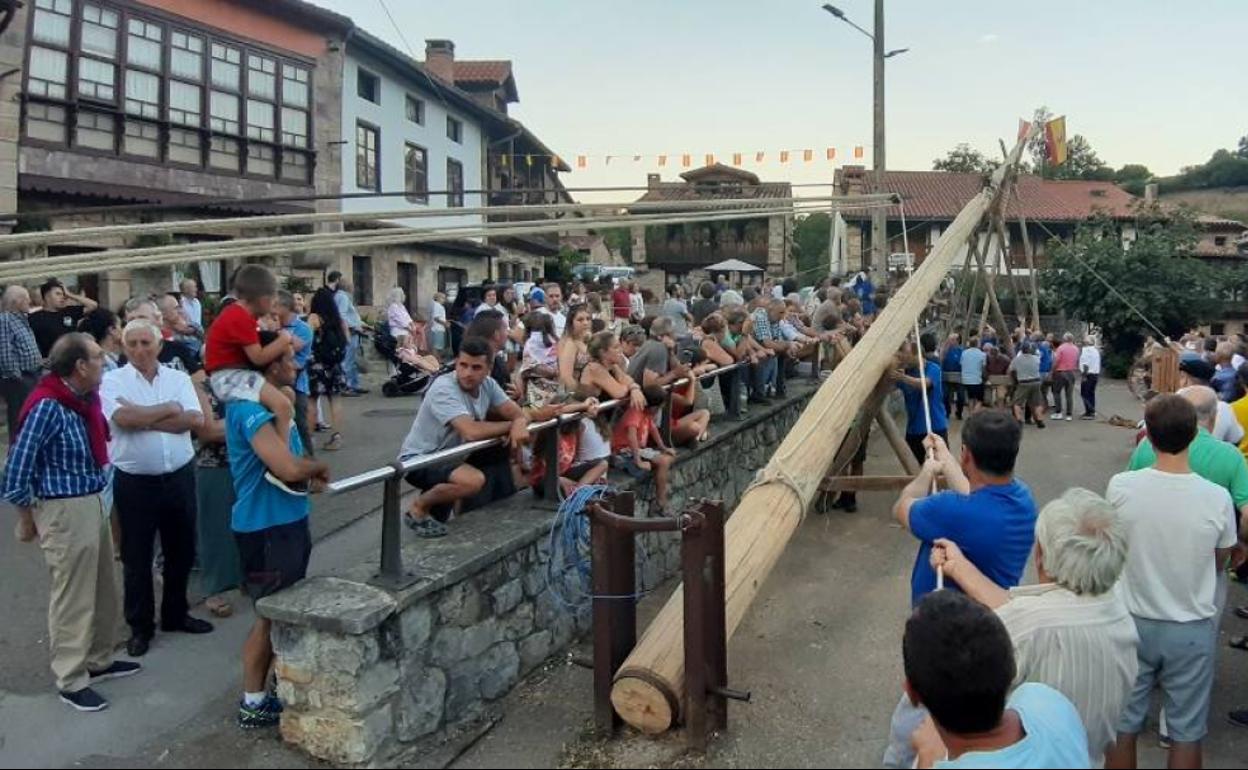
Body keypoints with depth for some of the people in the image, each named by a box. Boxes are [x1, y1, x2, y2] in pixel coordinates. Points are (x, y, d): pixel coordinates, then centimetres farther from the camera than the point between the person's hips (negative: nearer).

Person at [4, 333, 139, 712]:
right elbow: (16, 468, -15)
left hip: (94, 503, 8)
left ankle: (98, 660, 35)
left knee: (104, 591, 18)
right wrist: (27, 519, -5)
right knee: (72, 598, 3)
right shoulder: (47, 407, -19)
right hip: (65, 510, -8)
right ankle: (70, 680, 17)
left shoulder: (84, 398, 5)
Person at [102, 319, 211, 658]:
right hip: (135, 483, -3)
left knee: (181, 551, 15)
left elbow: (194, 419, -11)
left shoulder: (179, 378, 4)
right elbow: (122, 418, -21)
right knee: (137, 557, 7)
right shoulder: (112, 381, -4)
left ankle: (176, 614, 33)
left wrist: (143, 418, -15)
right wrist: (169, 408, -12)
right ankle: (140, 626, 22)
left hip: (179, 477, 3)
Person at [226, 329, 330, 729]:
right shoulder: (251, 410, -23)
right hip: (266, 526, -10)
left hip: (285, 520, 10)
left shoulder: (270, 403, 10)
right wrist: (319, 467, -12)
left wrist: (309, 473, -4)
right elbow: (287, 468, -33)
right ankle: (253, 703, 16)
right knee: (271, 613, 2)